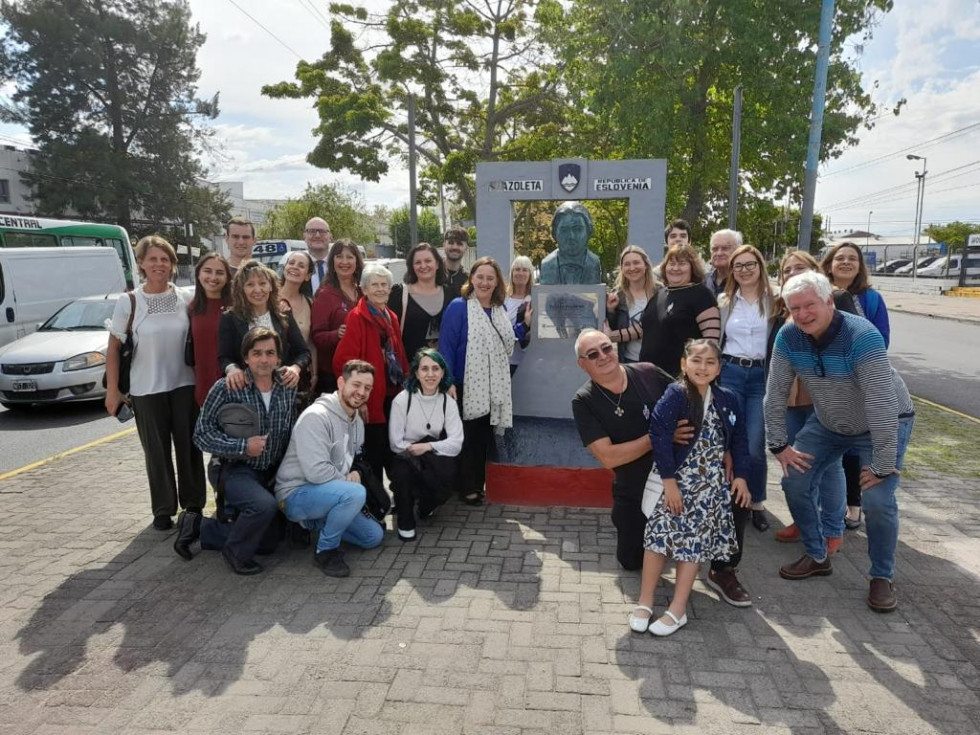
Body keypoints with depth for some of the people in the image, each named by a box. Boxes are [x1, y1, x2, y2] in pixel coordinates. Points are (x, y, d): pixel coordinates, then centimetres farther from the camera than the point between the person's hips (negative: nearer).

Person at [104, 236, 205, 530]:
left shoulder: (185, 298, 3)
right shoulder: (128, 302, -3)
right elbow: (113, 348, -1)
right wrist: (112, 390, -5)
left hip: (184, 384, 1)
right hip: (147, 389, -1)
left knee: (188, 446, 6)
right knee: (157, 451, 6)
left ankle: (193, 504, 20)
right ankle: (163, 509, 19)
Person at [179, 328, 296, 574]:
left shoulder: (288, 389, -4)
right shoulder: (226, 388, -16)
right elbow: (202, 434, -15)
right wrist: (242, 446, -24)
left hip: (272, 473, 6)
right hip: (238, 471, -5)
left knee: (268, 542, 13)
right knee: (265, 505, -36)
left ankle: (198, 527, 29)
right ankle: (235, 551, -4)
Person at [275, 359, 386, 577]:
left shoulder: (357, 421, 6)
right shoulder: (316, 417, -22)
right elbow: (316, 471, -30)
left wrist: (355, 472, -4)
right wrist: (350, 482, -14)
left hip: (327, 492, 9)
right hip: (297, 494, -9)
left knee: (374, 536, 7)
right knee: (355, 493, -34)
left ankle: (317, 523, 17)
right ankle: (326, 550, -12)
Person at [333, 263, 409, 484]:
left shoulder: (391, 317, 14)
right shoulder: (356, 317, -10)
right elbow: (343, 361, -17)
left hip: (394, 395, 7)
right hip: (372, 399, -7)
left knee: (393, 452, 16)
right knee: (374, 456, 3)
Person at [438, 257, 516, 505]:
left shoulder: (500, 309, 10)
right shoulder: (458, 307, -10)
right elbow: (446, 347, -14)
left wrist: (524, 325, 6)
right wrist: (448, 382, -20)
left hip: (494, 386, 6)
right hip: (468, 386, -6)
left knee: (485, 437, 14)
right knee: (468, 437, 3)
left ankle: (479, 484, 27)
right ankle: (467, 489, 16)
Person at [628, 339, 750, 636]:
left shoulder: (727, 400, 2)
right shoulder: (675, 395, -12)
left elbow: (738, 440, 12)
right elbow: (659, 437, -17)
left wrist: (740, 477, 6)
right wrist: (669, 481, -17)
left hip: (711, 482, 3)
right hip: (675, 477, -3)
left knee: (694, 539, -2)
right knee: (661, 531, -10)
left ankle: (678, 609, 4)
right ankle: (644, 602, 2)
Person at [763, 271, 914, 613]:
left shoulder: (862, 336, -33)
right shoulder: (788, 337, -18)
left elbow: (882, 405, -34)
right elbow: (775, 393, -10)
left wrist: (883, 467, -31)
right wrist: (779, 445, -10)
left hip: (884, 426, -5)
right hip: (827, 424, 5)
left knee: (877, 500, -17)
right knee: (795, 480, -3)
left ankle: (882, 577, 10)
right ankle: (817, 556, 19)